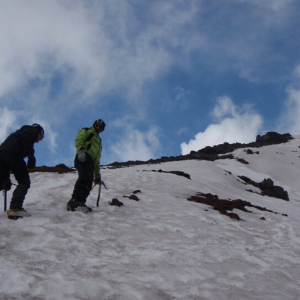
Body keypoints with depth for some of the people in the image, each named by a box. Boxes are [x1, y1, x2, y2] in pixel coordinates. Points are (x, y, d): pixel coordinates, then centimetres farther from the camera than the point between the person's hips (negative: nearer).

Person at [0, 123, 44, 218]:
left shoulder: (20, 132, 38)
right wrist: (31, 157, -18)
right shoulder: (32, 130, 16)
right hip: (13, 154, -7)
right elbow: (27, 140, -11)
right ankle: (15, 208, -16)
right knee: (24, 182, 0)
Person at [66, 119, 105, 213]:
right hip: (83, 158, -9)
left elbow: (97, 159, 37)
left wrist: (97, 174, 31)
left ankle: (79, 203, -11)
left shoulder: (98, 141, 39)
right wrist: (80, 150, -25)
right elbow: (79, 140, -5)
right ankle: (74, 201, -41)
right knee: (85, 178, -29)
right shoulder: (86, 131, 17)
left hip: (91, 163, 9)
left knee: (88, 185, -5)